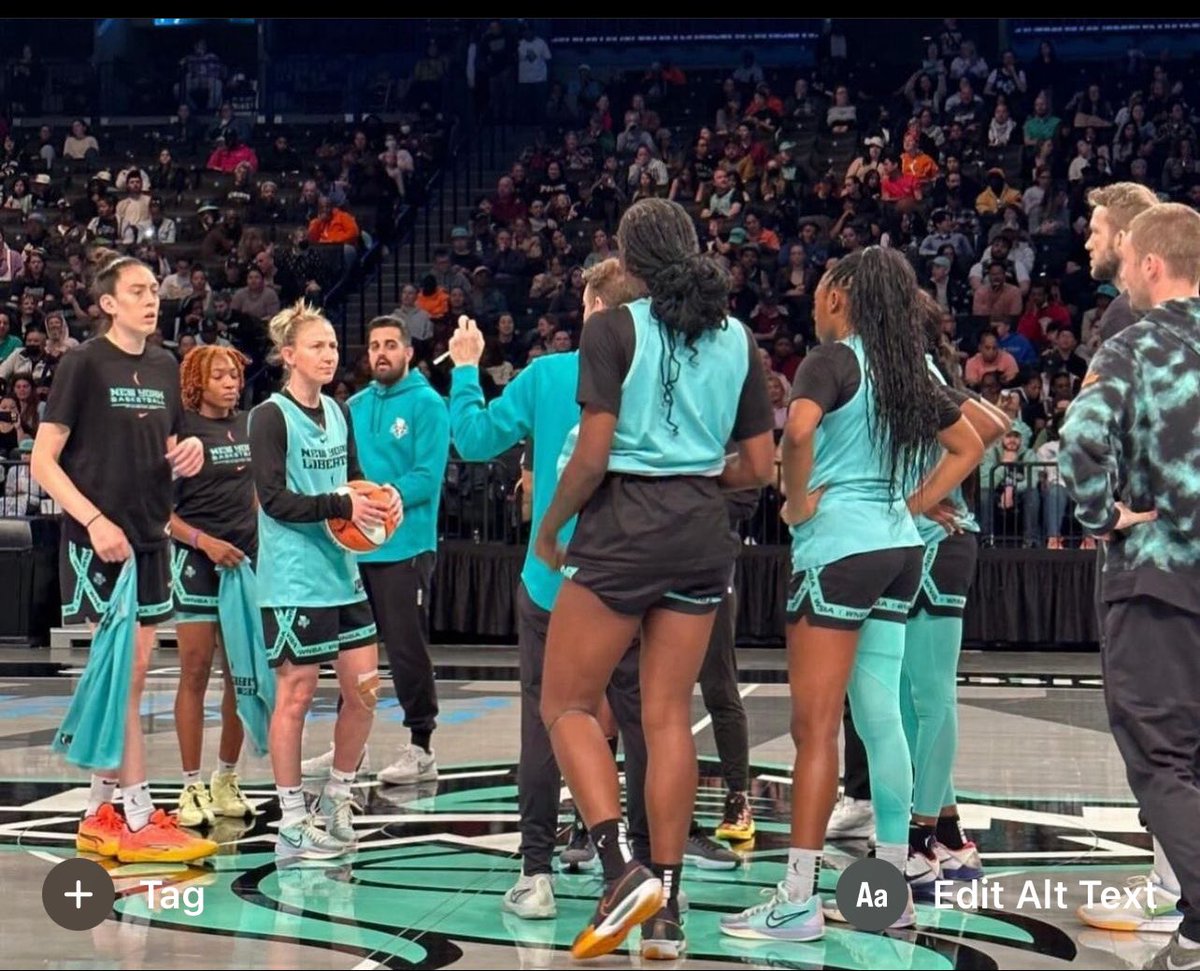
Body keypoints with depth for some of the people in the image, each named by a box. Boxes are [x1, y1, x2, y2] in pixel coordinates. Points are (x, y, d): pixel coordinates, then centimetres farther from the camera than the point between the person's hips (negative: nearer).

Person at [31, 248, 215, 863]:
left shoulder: (164, 367, 10)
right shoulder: (84, 364, -9)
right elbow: (43, 461, -11)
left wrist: (188, 453, -2)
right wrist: (95, 521, -22)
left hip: (149, 539, 7)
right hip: (97, 542, -7)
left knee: (129, 680, 9)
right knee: (119, 680, -5)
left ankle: (100, 816, 18)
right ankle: (140, 821, -2)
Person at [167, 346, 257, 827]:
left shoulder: (248, 425, 10)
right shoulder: (180, 430, -6)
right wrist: (204, 541, -17)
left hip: (246, 557, 5)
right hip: (196, 558, -5)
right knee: (196, 671, -3)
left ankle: (227, 781, 15)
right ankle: (192, 787, 2)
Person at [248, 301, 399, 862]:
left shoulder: (338, 412, 12)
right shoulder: (271, 417, -9)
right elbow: (275, 499, -16)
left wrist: (380, 500, -1)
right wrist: (342, 507, -25)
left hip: (343, 569, 7)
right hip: (293, 579, -7)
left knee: (364, 688, 6)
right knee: (296, 694, -1)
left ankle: (336, 801, 23)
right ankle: (292, 823, 8)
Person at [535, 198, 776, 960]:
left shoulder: (616, 328, -7)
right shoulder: (738, 339, 7)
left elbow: (593, 453, -12)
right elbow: (759, 466, 8)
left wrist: (551, 527, 2)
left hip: (624, 527, -5)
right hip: (703, 534, 5)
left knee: (566, 703, 6)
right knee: (668, 716, 10)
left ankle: (623, 870, -11)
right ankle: (668, 910, 9)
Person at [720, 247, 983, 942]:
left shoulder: (835, 358, -9)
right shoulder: (906, 370, 13)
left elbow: (799, 430, -29)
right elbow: (969, 447, 22)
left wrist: (798, 502, -14)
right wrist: (912, 508, 16)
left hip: (838, 546, -8)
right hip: (898, 547, 8)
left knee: (816, 726, -6)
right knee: (881, 718, 11)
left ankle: (799, 901, -5)